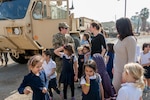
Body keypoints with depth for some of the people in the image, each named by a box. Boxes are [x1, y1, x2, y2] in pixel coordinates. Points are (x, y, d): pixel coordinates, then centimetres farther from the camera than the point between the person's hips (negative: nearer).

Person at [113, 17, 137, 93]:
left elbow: (131, 59, -19)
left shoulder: (130, 39, -20)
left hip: (124, 71, -7)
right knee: (115, 89, 18)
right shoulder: (120, 38, 3)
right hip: (117, 70, 7)